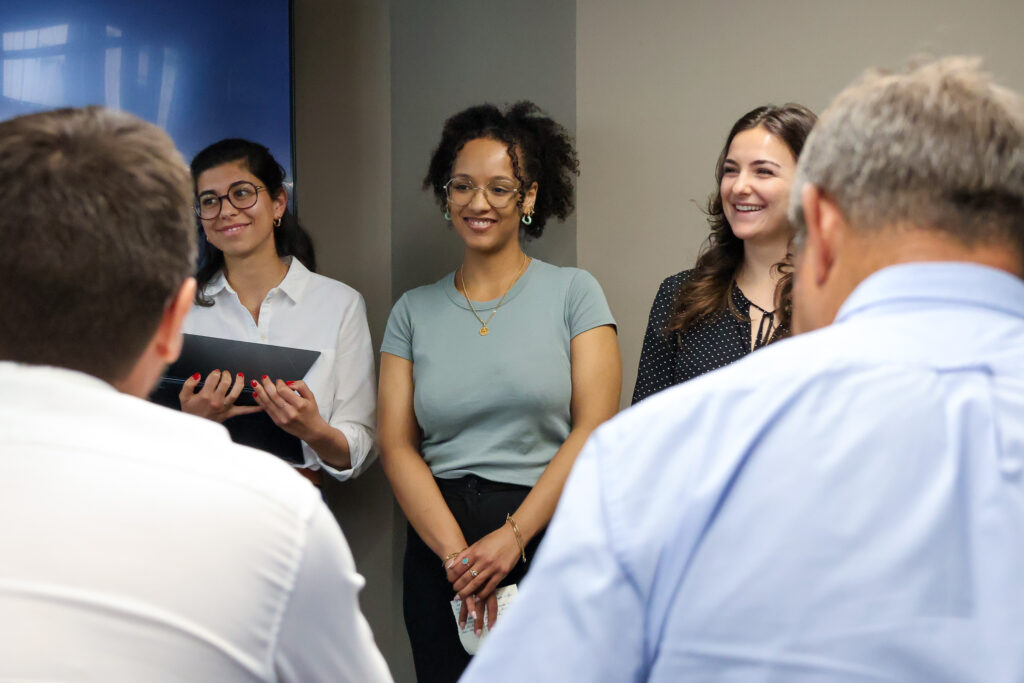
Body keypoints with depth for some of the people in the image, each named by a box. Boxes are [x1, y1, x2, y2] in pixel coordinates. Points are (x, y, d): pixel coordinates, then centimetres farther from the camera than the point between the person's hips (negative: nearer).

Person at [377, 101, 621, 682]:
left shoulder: (573, 292, 3)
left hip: (552, 535, -2)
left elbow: (594, 431, -5)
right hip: (440, 542, 2)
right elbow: (397, 445, 2)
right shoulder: (414, 311, 10)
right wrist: (457, 552, -12)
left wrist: (513, 536, -14)